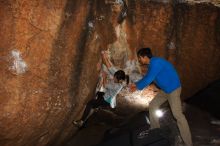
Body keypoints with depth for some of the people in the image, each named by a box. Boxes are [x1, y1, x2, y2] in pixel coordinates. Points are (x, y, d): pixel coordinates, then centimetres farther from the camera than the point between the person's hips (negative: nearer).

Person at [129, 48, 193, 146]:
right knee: (153, 105, 15)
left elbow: (148, 79, -23)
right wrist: (136, 84, 12)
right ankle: (155, 130, 28)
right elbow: (147, 77, 21)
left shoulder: (155, 62, -24)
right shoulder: (152, 64, 8)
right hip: (165, 89, 10)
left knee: (177, 114, -17)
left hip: (173, 88, -10)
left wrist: (137, 87, -8)